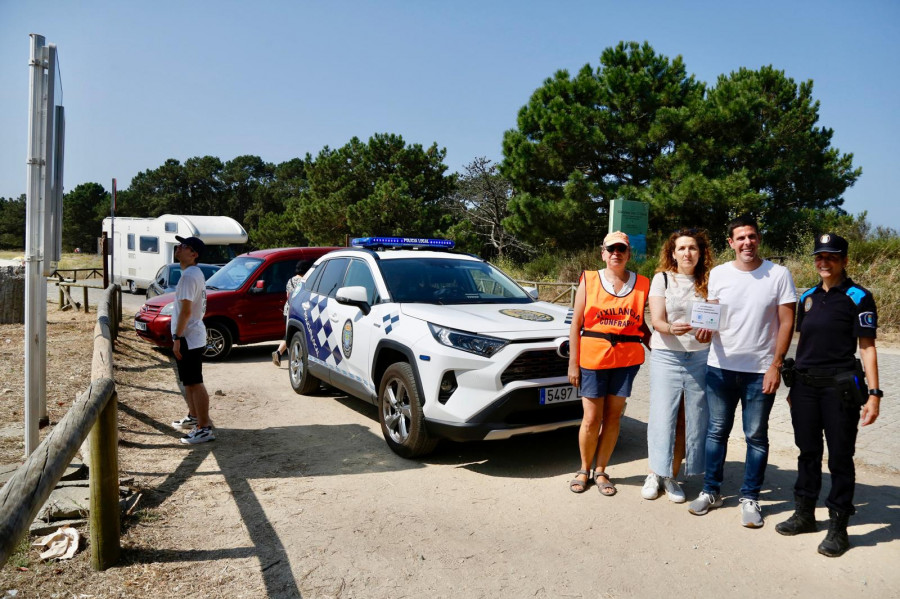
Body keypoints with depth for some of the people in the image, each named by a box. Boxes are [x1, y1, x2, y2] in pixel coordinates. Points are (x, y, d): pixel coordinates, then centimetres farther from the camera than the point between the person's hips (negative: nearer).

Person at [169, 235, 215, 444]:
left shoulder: (189, 276, -19)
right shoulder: (196, 273, 13)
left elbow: (185, 311, -24)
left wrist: (177, 338, -20)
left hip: (189, 338, -11)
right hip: (193, 336, 11)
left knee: (195, 383, -8)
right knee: (188, 381, 22)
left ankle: (205, 428, -5)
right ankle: (193, 417, 36)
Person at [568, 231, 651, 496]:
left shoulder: (642, 285, 6)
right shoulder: (589, 280, 2)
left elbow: (641, 324, 12)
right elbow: (576, 324, 1)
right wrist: (573, 363, -2)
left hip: (626, 360, 2)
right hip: (592, 359, -1)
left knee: (612, 417, 7)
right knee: (591, 419, 2)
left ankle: (600, 471, 22)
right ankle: (584, 470, 22)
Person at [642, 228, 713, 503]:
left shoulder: (707, 282, 8)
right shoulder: (662, 279, 2)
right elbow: (656, 320, -6)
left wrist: (708, 331, -17)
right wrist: (671, 328, -28)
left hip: (699, 356, 2)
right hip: (666, 355, -2)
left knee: (689, 418, 4)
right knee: (663, 416, -2)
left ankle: (672, 476, 16)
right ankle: (655, 473, 13)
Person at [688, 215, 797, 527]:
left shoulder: (779, 275, -4)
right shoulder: (718, 273, 2)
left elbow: (786, 323, -4)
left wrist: (775, 365, -9)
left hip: (761, 371, -2)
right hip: (720, 367, 2)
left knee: (756, 437, 8)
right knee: (717, 431, 10)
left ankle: (750, 498, 21)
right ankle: (711, 491, 23)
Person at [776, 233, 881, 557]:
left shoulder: (858, 297, -4)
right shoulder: (808, 297, 13)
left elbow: (867, 347, -6)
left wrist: (873, 393, -12)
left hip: (840, 386, -5)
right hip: (805, 384, 5)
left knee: (840, 457, 2)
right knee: (808, 452, 14)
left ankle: (838, 527, 14)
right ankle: (804, 514, 27)